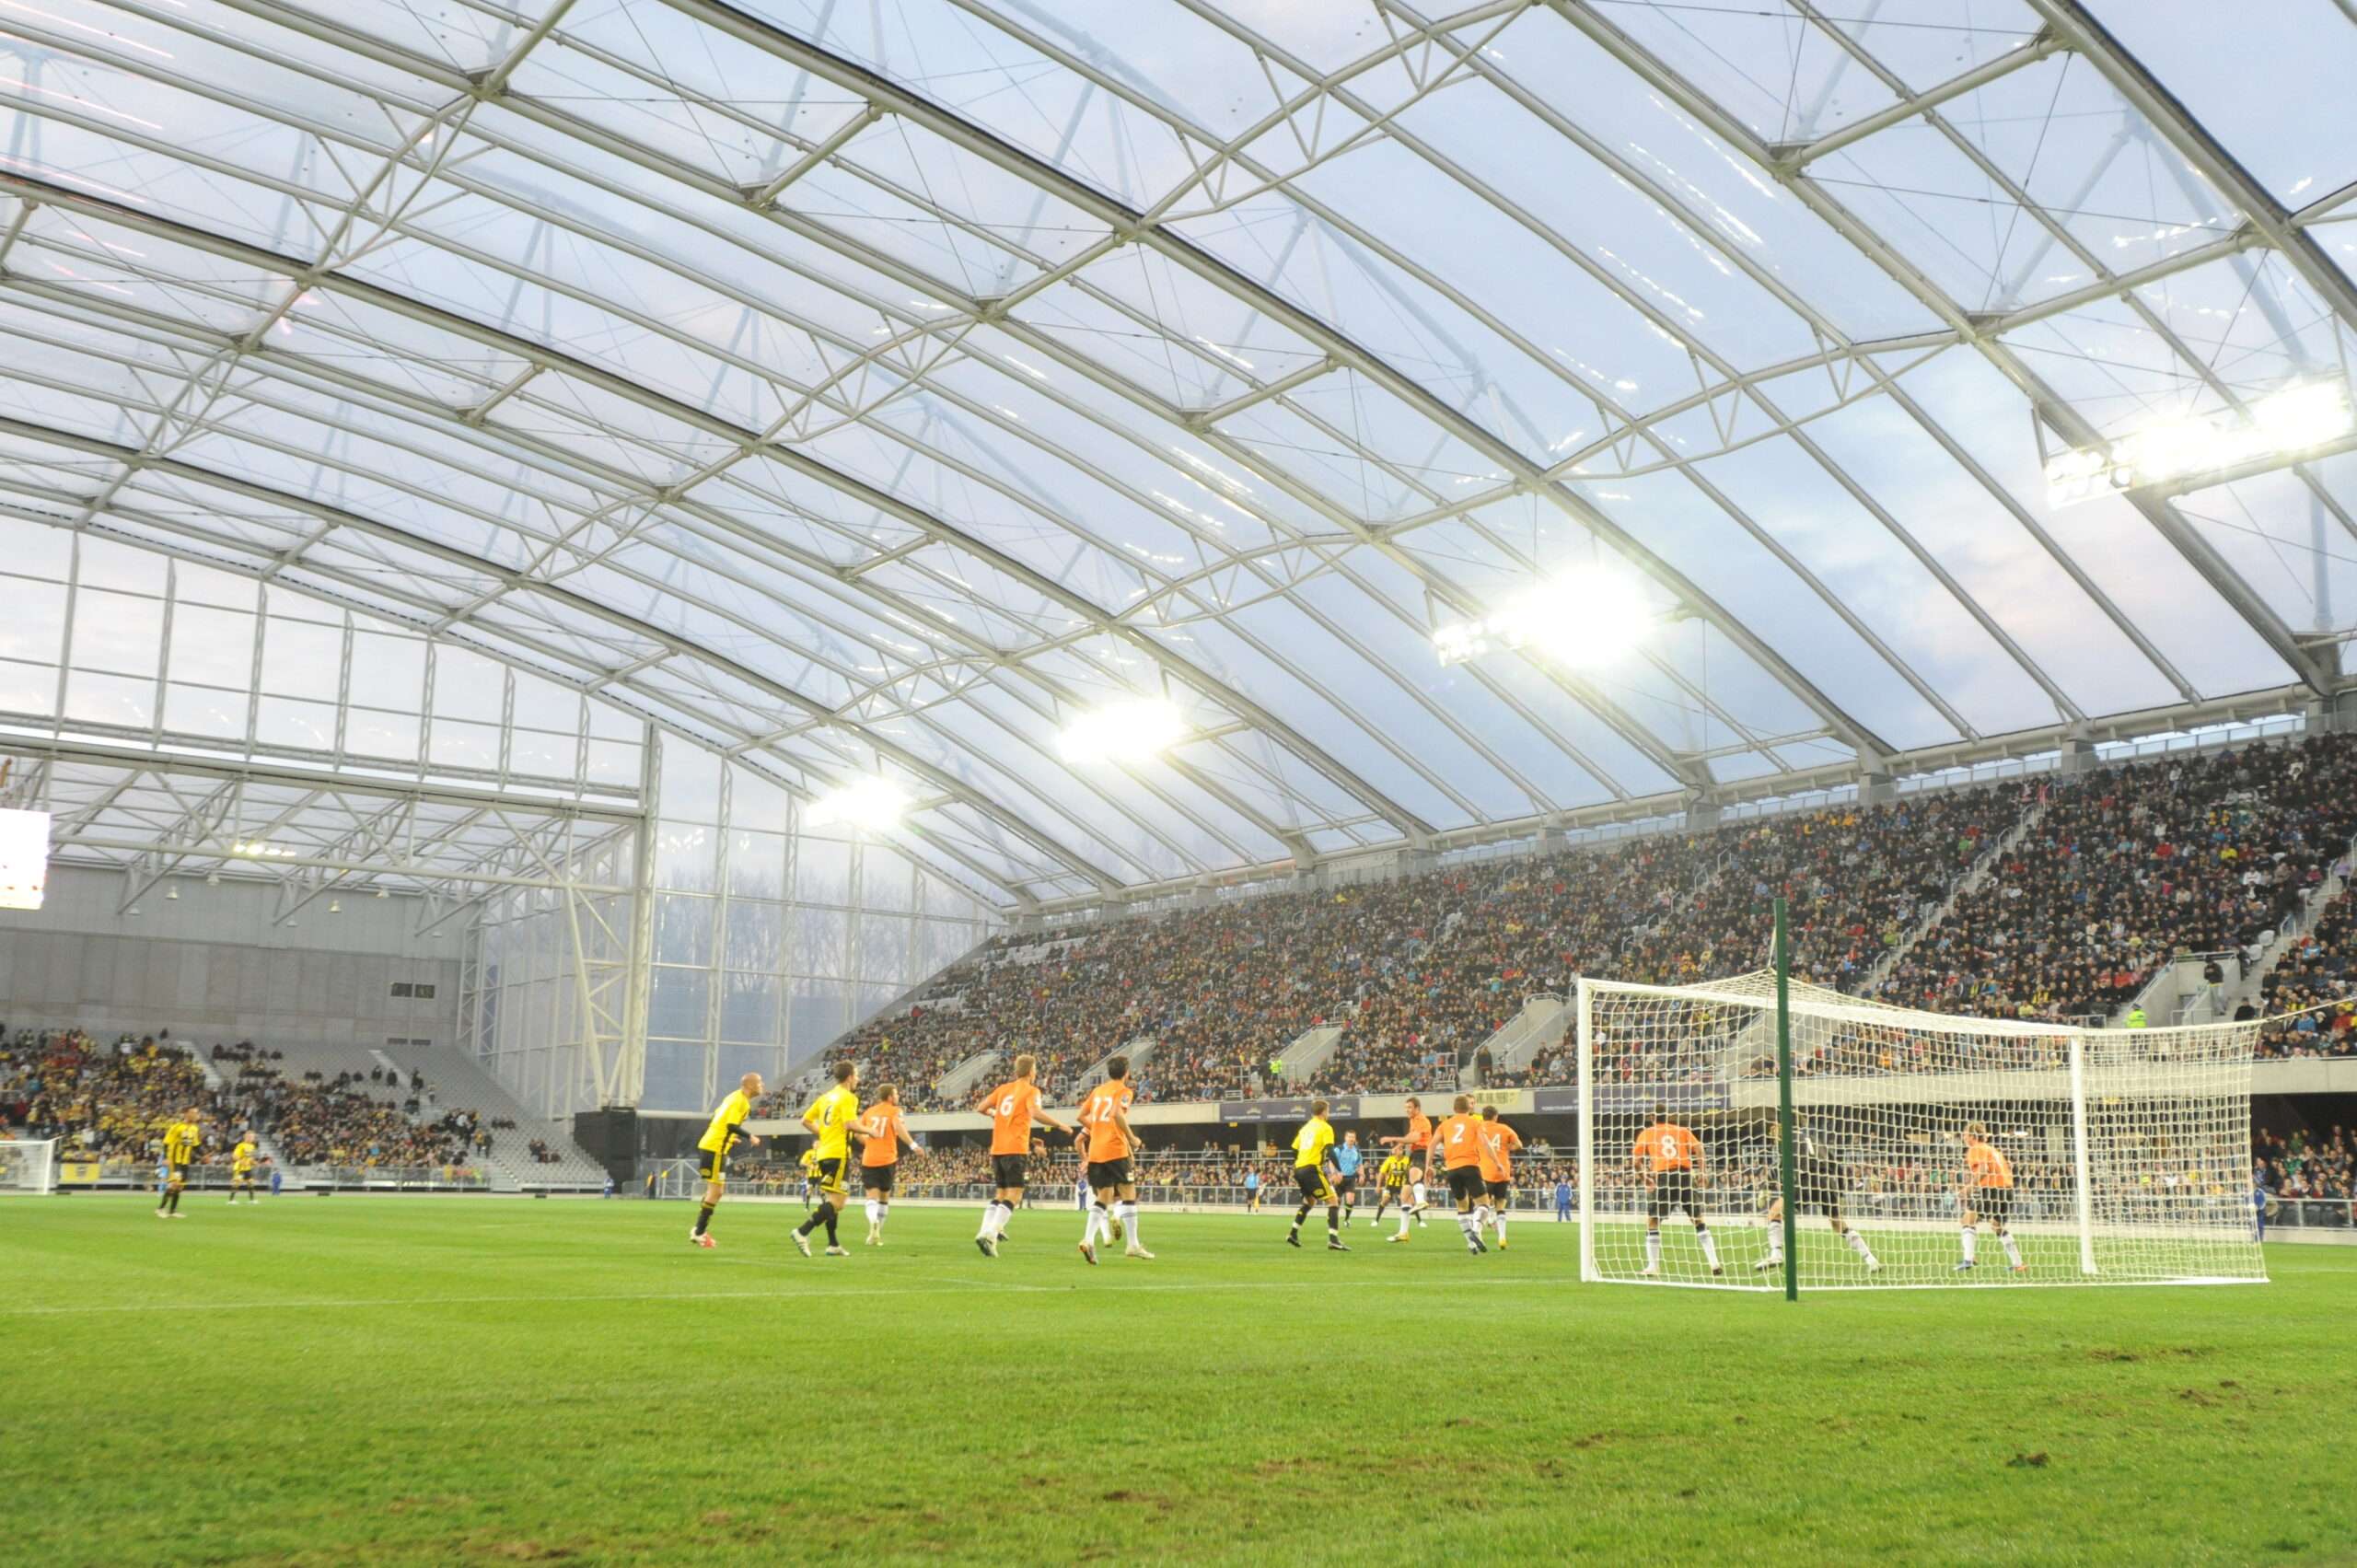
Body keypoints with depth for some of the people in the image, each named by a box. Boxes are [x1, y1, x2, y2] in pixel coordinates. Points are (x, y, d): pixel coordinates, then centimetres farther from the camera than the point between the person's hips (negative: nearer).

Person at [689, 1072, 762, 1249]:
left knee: (717, 1190, 15)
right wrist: (750, 1137, -15)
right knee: (715, 1191, -6)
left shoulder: (735, 1097, 14)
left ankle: (700, 1230, 18)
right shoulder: (740, 1101, -14)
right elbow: (732, 1125, -24)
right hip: (715, 1148, -10)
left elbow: (716, 1115, 21)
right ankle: (699, 1233, -3)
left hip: (710, 1145, 10)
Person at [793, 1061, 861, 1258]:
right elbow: (850, 1124, -20)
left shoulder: (825, 1096, 17)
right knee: (836, 1201, -10)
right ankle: (803, 1232, -21)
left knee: (831, 1199, 16)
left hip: (823, 1153, 9)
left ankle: (833, 1245, 18)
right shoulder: (848, 1097, -8)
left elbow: (805, 1120, 17)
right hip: (838, 1153, -9)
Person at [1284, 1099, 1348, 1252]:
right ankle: (1333, 1239, -20)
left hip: (1299, 1169, 8)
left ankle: (1293, 1234, 22)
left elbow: (1294, 1150, 22)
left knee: (1310, 1201, 27)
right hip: (1312, 1169, -8)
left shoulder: (1305, 1127, 20)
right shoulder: (1325, 1127, -2)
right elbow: (1329, 1150, -15)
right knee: (1333, 1201, -6)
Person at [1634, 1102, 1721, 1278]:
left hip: (1662, 1177, -2)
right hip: (1685, 1176, 2)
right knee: (1699, 1220, 14)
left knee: (1652, 1222, 11)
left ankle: (1652, 1268, 4)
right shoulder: (1683, 1131, 18)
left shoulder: (1646, 1134, 14)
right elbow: (1698, 1149, 3)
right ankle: (1714, 1264, 8)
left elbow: (1637, 1160, 6)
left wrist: (1646, 1177, 19)